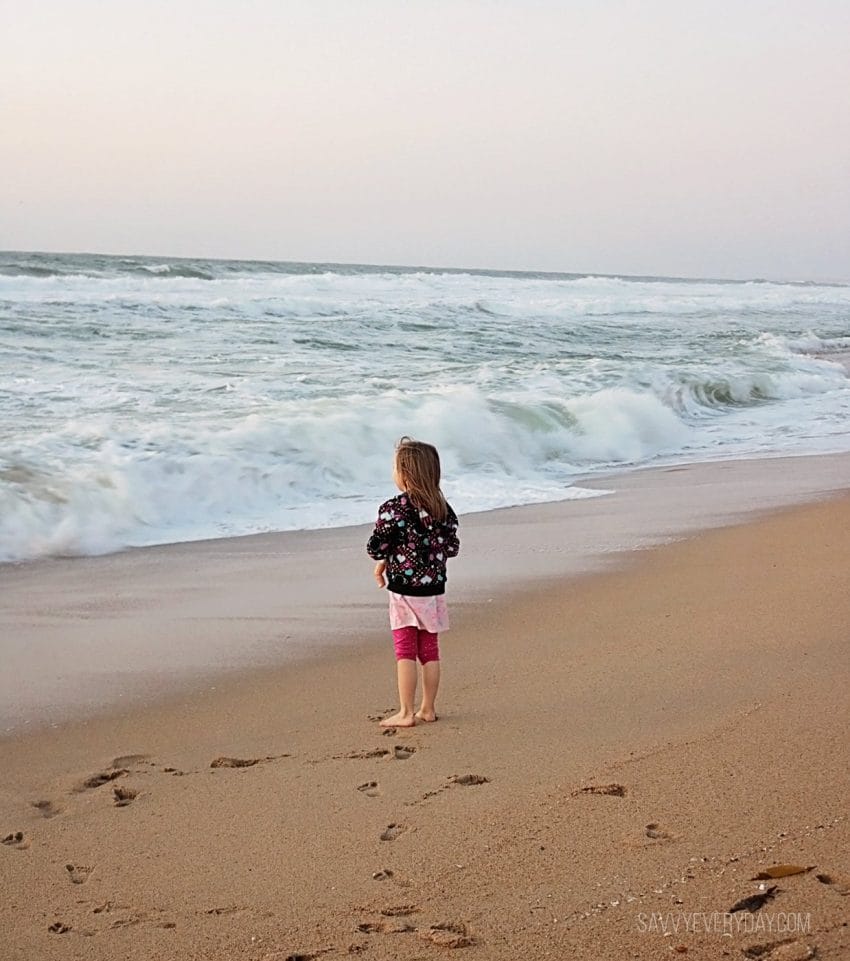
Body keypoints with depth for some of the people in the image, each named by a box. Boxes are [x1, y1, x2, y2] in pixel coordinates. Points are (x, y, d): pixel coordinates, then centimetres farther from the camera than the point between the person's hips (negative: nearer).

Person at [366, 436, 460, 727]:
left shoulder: (394, 508, -16)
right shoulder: (443, 507, 2)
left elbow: (376, 547, -12)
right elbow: (452, 547, 6)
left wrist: (382, 561, 9)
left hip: (404, 590, -5)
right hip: (434, 588, 5)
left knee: (405, 651, 0)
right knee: (429, 649, 12)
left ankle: (406, 713, 2)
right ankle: (428, 708, 19)